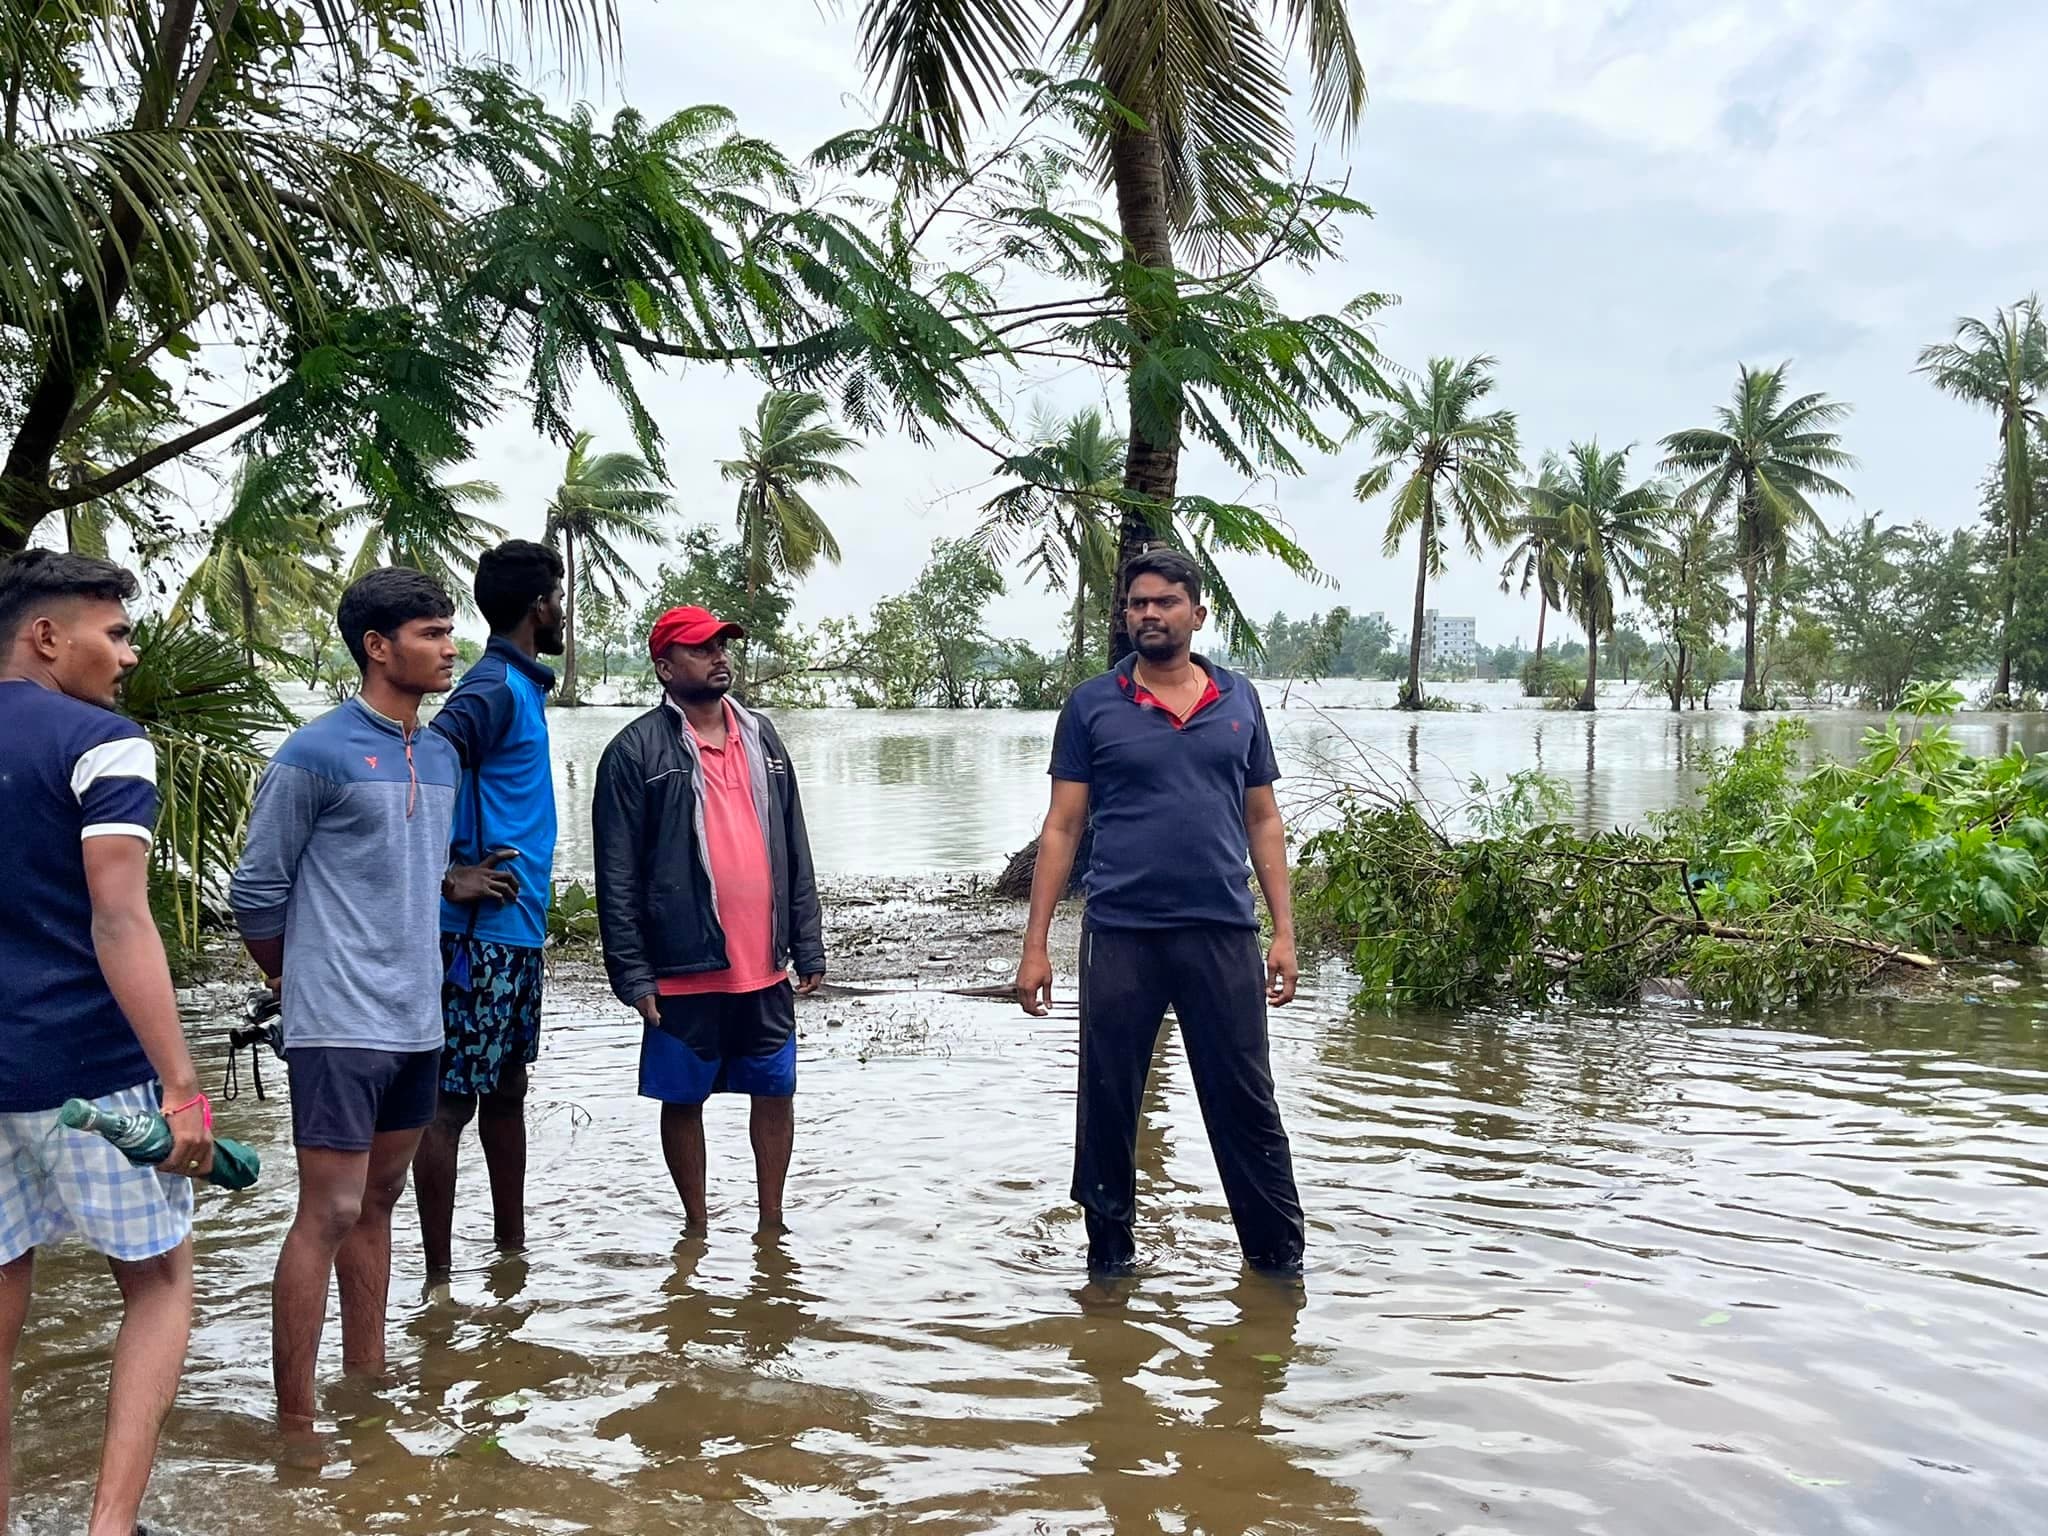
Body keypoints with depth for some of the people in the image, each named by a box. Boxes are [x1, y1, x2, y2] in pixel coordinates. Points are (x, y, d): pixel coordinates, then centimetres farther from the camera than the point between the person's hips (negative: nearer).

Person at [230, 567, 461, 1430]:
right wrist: (306, 987, 6)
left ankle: (366, 1376, 27)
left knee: (379, 1204, 16)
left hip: (417, 1024, 7)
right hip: (341, 1027, -7)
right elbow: (256, 891, -6)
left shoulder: (442, 757, 11)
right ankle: (295, 1417, 3)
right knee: (329, 1214, -6)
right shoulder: (316, 754, -11)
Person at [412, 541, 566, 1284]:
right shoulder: (494, 689, -15)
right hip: (482, 933, -10)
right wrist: (447, 879, -20)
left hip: (517, 930, 10)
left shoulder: (519, 685, 14)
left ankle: (512, 1251, 29)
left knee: (506, 1090, 17)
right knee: (452, 1100, -2)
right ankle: (439, 1278, 5)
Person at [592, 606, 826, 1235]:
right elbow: (617, 876, -7)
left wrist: (809, 946, 9)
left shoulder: (761, 737, 10)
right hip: (684, 970, -4)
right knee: (683, 1099, 9)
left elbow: (794, 849, 13)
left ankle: (771, 1222, 26)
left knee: (776, 1090, 11)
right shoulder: (636, 751, -6)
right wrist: (632, 974, -11)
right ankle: (696, 1227, 25)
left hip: (765, 967, 5)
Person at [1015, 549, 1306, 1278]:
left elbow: (1262, 820, 12)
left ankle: (1277, 1255, 18)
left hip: (1223, 933, 1)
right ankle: (1110, 1254, 23)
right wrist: (1035, 944, -3)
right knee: (1107, 1106, 7)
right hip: (1119, 936, -1)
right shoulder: (1092, 705, 3)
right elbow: (1061, 826, 2)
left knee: (1246, 1104, 6)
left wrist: (1284, 930, 4)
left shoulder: (1238, 699, 9)